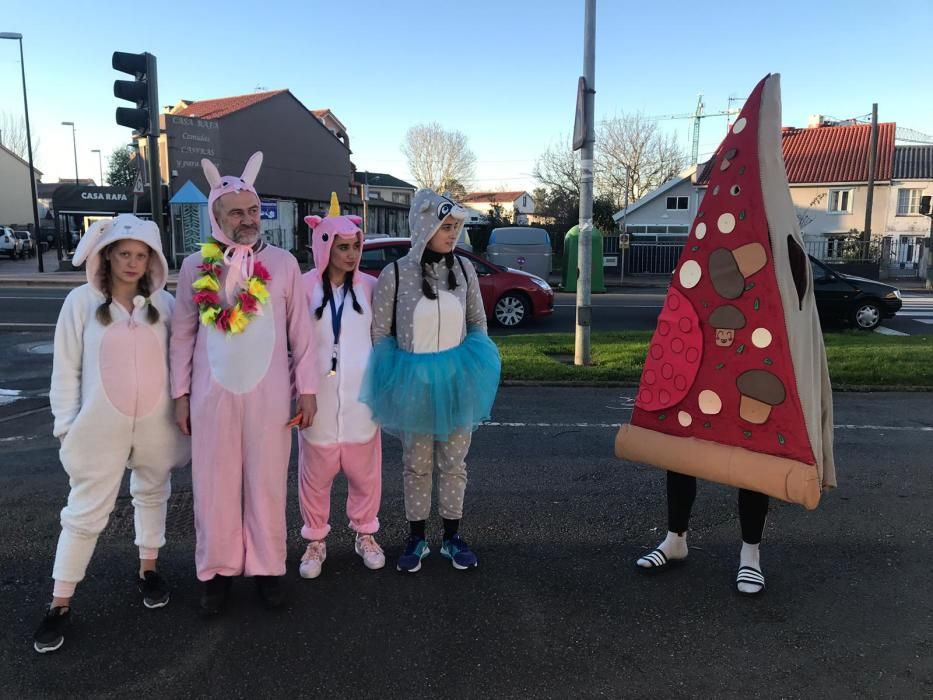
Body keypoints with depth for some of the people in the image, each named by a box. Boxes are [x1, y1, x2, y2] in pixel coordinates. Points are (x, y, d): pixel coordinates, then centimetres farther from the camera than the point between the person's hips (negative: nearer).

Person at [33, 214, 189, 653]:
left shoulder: (164, 304, -2)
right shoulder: (81, 302, -6)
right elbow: (66, 369, -2)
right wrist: (67, 425, -3)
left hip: (156, 423, 2)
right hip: (101, 425, -2)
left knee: (152, 495, 18)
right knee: (85, 512, 3)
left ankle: (148, 571, 37)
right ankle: (60, 604, 16)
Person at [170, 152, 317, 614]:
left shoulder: (283, 263, -1)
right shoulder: (196, 266, 2)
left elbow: (301, 331, 1)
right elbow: (182, 334, 6)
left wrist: (307, 389, 0)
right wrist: (180, 394, 4)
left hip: (268, 395, -1)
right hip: (212, 394, 1)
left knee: (267, 483, 8)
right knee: (214, 485, 8)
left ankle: (267, 567, 22)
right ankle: (219, 570, 24)